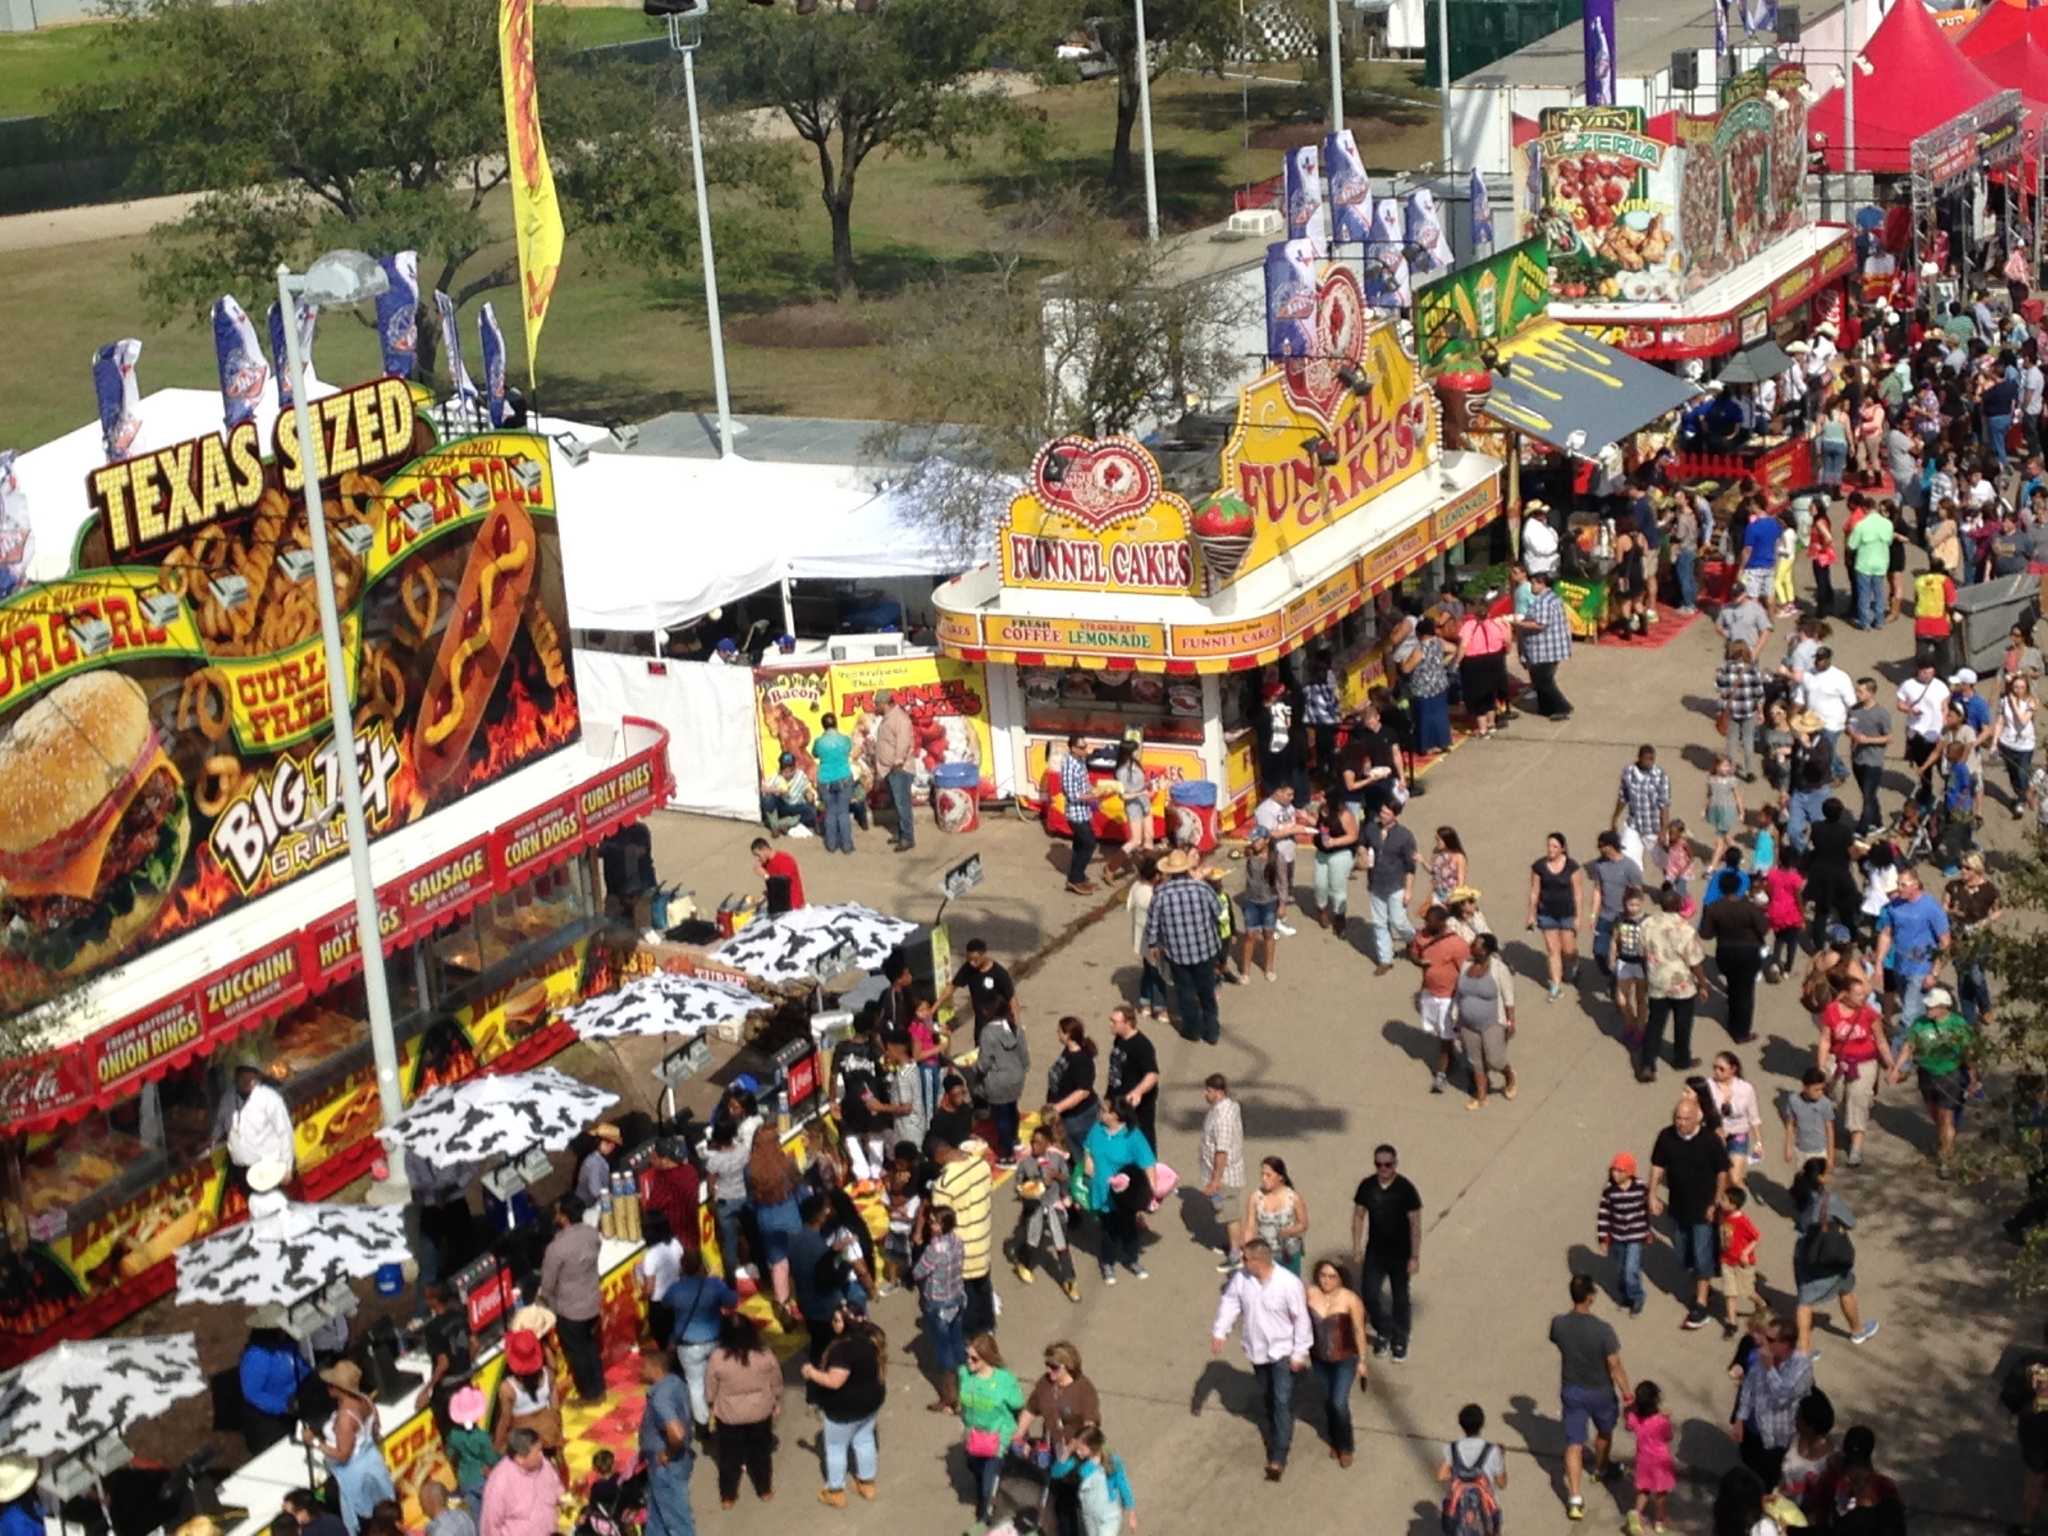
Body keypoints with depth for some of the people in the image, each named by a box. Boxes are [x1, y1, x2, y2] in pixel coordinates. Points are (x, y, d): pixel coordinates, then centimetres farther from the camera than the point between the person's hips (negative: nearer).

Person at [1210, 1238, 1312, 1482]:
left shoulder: (1289, 1283, -26)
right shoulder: (1240, 1277, -14)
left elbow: (1301, 1319, -18)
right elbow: (1229, 1303, 0)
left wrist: (1300, 1353, -15)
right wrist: (1219, 1332, -10)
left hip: (1283, 1350, -5)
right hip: (1257, 1350, 5)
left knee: (1282, 1402, -8)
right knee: (1268, 1399, 22)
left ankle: (1278, 1458, -5)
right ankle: (1276, 1431, 46)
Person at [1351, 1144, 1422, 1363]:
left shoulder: (1406, 1189, -17)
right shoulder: (1367, 1186, -8)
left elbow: (1415, 1224, -13)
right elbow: (1359, 1216, 4)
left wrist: (1415, 1257, -13)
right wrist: (1357, 1249, 3)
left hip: (1400, 1254, -3)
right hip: (1375, 1252, 3)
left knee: (1400, 1298, 10)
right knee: (1370, 1294, -1)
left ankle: (1399, 1341, 27)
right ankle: (1384, 1331, 26)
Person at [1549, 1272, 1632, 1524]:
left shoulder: (1559, 1324, -17)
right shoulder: (1603, 1329, -28)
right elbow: (1615, 1366, -21)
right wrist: (1627, 1394, -10)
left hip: (1571, 1391, 2)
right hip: (1600, 1392, -2)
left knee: (1574, 1444, 7)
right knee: (1604, 1433, 28)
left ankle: (1575, 1499, 0)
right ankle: (1600, 1471, 52)